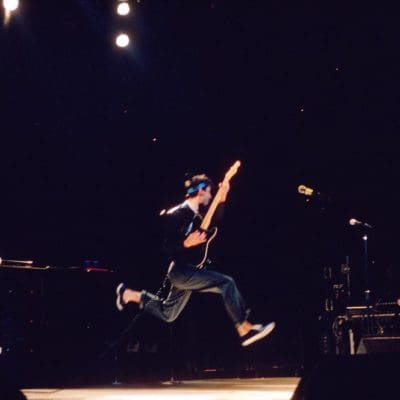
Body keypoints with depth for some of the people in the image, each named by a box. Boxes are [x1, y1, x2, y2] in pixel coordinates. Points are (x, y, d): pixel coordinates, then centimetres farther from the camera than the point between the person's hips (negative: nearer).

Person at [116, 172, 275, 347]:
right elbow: (162, 246, -19)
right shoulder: (176, 215, -18)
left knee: (167, 314, 22)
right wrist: (186, 243, -32)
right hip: (179, 270, -10)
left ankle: (129, 294, 31)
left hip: (186, 271, 10)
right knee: (226, 283, -19)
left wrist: (221, 199, 5)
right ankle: (245, 329, -19)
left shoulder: (196, 214, 8)